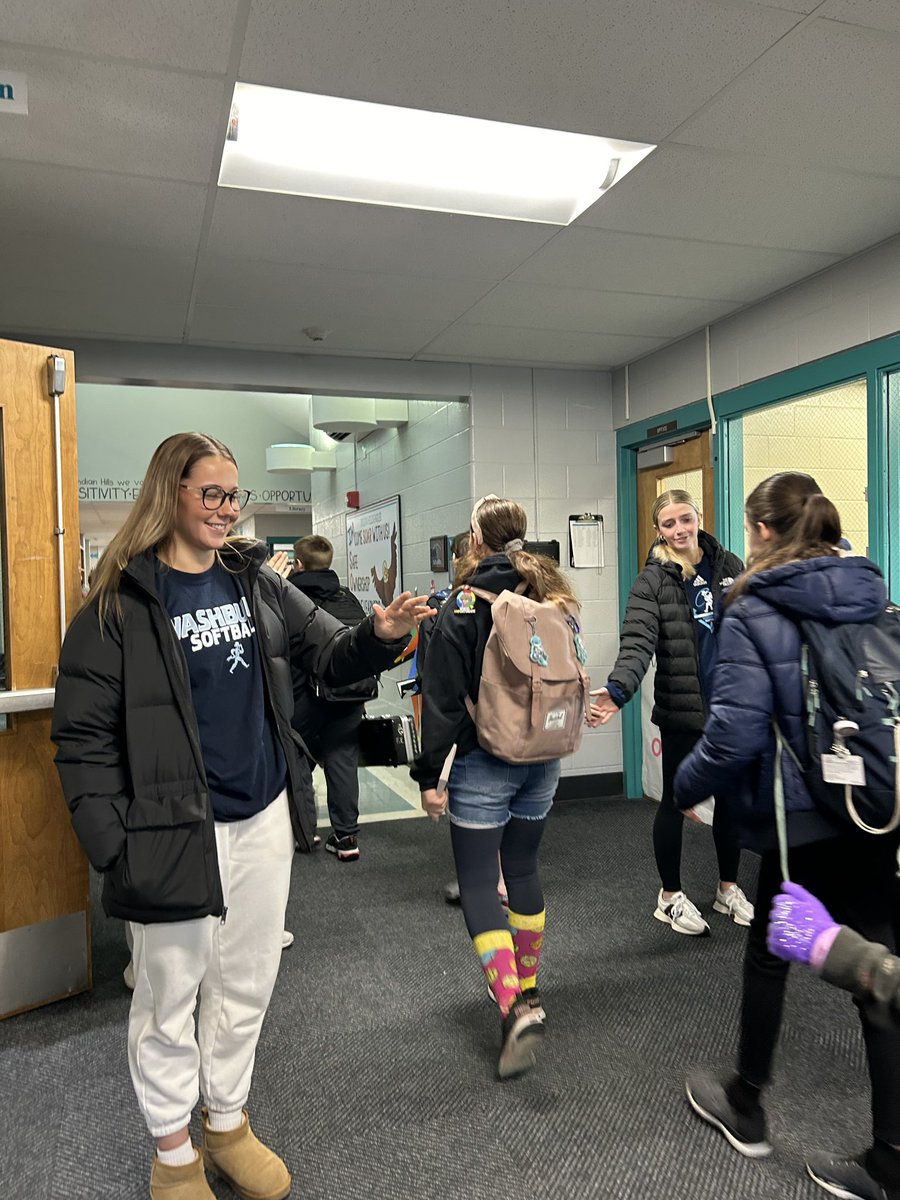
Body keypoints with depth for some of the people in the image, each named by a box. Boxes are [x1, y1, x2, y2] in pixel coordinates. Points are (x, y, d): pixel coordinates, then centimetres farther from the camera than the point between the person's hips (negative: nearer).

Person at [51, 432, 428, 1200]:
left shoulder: (257, 582, 4)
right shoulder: (122, 601, -11)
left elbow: (329, 657, 6)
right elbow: (83, 734, -10)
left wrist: (382, 637, -15)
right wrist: (114, 845, -14)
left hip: (263, 818, 5)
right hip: (174, 828, -4)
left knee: (247, 984, 20)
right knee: (171, 997, 13)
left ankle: (228, 1125, 43)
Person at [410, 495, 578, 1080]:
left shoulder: (466, 604, -13)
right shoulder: (554, 597, 4)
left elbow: (444, 699, -14)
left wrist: (429, 774, -7)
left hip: (485, 762, -6)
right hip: (545, 758, 6)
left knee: (478, 886, 2)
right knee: (523, 869, 20)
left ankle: (515, 1009, -8)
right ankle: (528, 990, 34)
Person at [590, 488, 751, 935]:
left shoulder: (728, 566, 3)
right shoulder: (652, 580, -11)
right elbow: (637, 642, -24)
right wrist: (618, 688, -40)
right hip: (682, 709, -4)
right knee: (675, 801, 8)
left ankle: (728, 889, 36)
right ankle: (670, 896, 26)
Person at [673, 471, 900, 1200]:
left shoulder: (754, 613, -14)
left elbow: (736, 733, -19)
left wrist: (687, 787, -3)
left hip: (803, 818, -5)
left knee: (769, 954, 16)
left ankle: (746, 1107, 36)